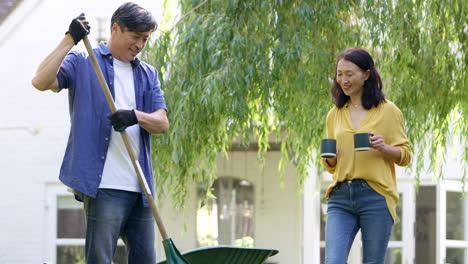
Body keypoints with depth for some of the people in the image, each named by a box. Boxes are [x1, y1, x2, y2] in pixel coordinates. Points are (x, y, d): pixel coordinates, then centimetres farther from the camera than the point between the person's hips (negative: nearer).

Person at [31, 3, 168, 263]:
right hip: (104, 185, -6)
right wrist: (70, 40, -15)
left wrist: (136, 116, -13)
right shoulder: (82, 63, 4)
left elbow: (162, 123, 8)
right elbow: (41, 81, -12)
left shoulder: (148, 74, 19)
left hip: (140, 188, 6)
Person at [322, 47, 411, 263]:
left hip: (376, 197, -3)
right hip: (341, 197, 3)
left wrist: (384, 148, -14)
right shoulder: (335, 115, 16)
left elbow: (405, 155, 5)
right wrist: (330, 157, 0)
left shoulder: (387, 111, 5)